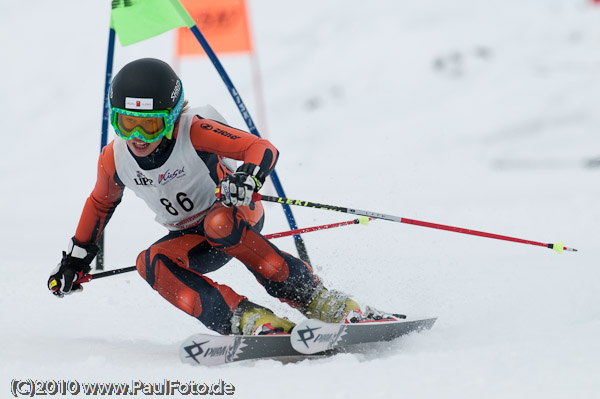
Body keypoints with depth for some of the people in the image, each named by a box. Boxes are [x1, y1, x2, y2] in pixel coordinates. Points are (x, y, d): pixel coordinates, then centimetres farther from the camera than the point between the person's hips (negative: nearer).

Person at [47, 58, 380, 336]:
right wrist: (76, 257, 16)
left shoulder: (193, 131, -26)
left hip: (239, 215, -5)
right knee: (150, 262, -27)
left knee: (218, 223, -39)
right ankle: (245, 318, -34)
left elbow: (263, 149, -31)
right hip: (192, 239, 5)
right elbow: (101, 202, 11)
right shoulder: (114, 159, -12)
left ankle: (317, 301, -31)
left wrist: (248, 177, -53)